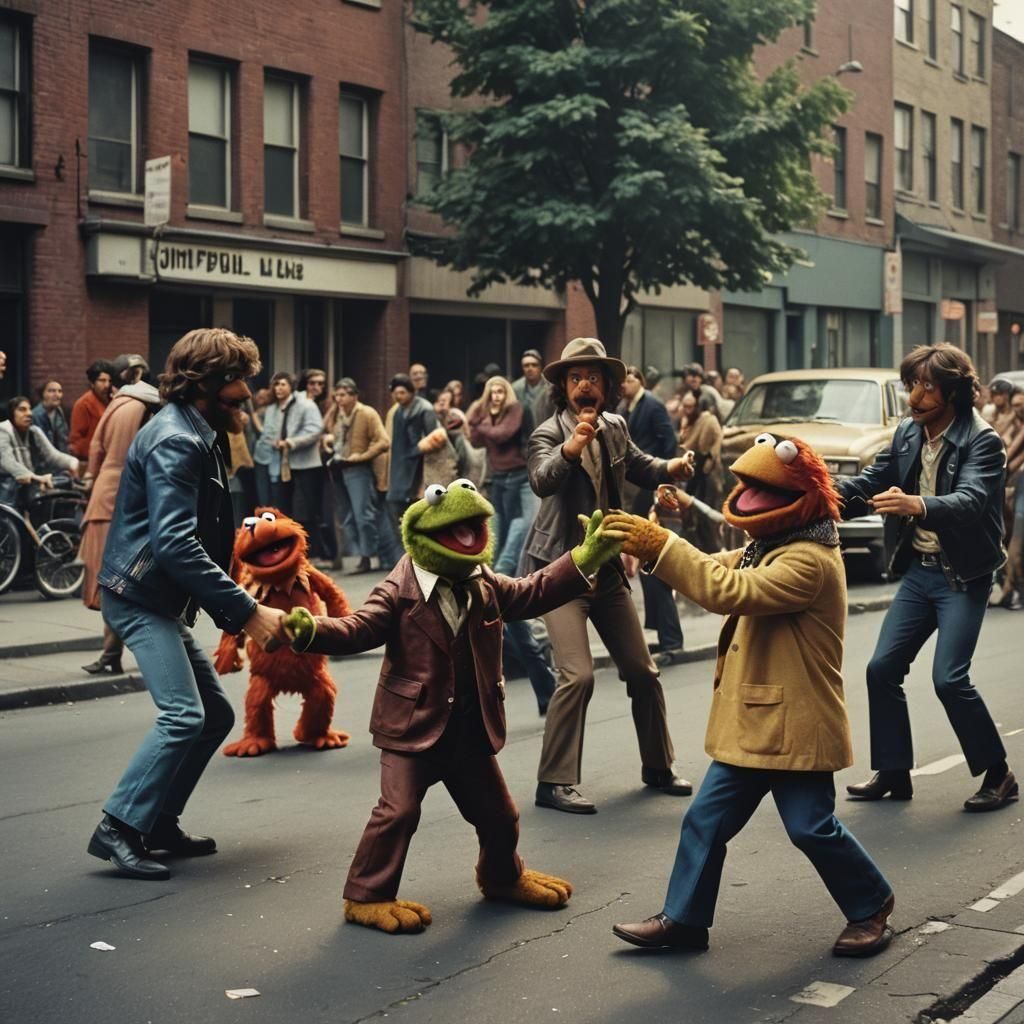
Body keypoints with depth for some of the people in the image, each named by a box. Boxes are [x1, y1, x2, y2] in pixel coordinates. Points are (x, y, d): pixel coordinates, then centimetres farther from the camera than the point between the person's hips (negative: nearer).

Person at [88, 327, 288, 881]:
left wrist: (233, 612, 12)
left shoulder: (198, 436, 14)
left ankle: (158, 824, 17)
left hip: (162, 600, 10)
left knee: (215, 714, 11)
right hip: (138, 597, -10)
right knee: (184, 716, -18)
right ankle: (118, 829, -11)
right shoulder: (174, 440, -18)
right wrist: (248, 612, -28)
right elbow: (175, 544, -28)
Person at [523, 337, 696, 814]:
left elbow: (639, 467, 23)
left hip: (608, 568, 6)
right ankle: (554, 782, -9)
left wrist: (668, 469, 2)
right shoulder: (547, 434, -14)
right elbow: (541, 480, -35)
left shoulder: (615, 428, 4)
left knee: (641, 671, 12)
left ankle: (657, 767, 28)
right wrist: (572, 446, -53)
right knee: (577, 675, -18)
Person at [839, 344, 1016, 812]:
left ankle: (998, 774, 4)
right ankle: (893, 772, 16)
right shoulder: (907, 434, 4)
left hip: (962, 576, -6)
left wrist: (917, 505, -50)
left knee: (949, 678, -14)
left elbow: (970, 501, -31)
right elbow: (870, 482, 4)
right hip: (918, 570, 7)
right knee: (882, 668, 3)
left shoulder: (982, 441, -16)